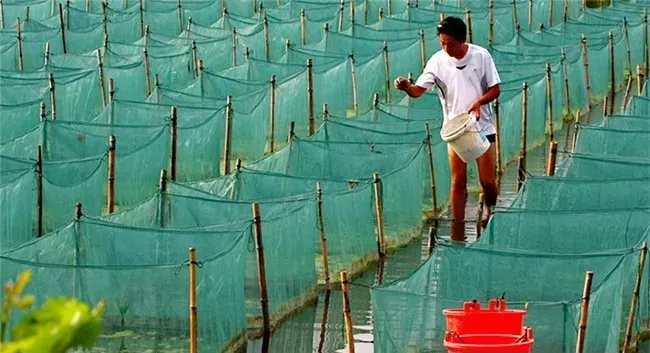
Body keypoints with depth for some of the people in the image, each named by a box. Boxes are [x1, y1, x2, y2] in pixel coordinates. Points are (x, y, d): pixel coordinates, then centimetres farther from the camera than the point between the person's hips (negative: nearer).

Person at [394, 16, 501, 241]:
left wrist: (479, 102, -22)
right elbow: (419, 90, -14)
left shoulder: (481, 56, -7)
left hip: (482, 128, 0)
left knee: (488, 181, 1)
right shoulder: (438, 61, -7)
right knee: (458, 182, -2)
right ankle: (458, 234, 4)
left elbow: (495, 89, -2)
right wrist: (406, 87, -37)